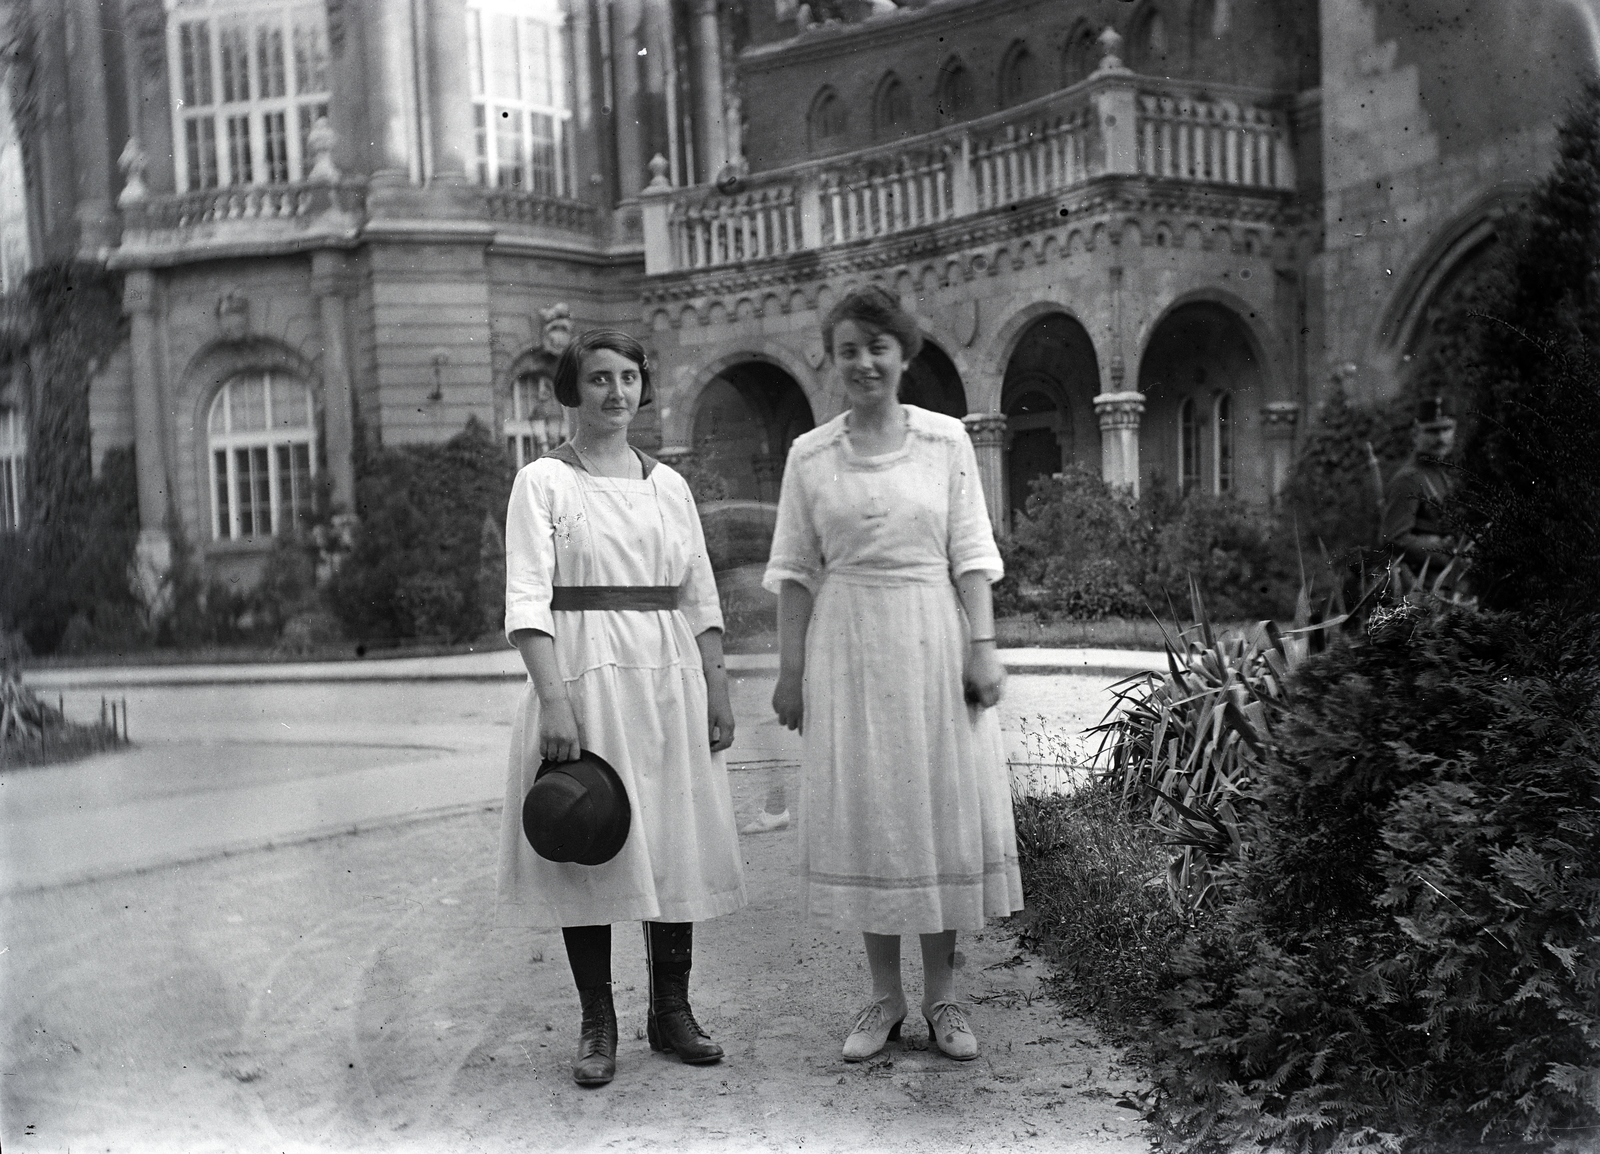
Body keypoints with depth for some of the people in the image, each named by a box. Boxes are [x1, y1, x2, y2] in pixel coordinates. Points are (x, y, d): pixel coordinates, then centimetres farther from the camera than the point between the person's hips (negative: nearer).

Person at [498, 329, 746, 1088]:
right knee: (589, 849, 0)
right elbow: (526, 600, -10)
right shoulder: (543, 482, -1)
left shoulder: (668, 485, 13)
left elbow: (700, 598, 13)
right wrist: (555, 700, -20)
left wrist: (717, 691, 5)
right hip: (586, 677, -4)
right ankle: (597, 1024, 13)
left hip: (669, 681, 4)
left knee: (676, 845, 7)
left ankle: (672, 1011, 20)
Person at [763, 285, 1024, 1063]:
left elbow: (971, 555, 1)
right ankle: (885, 998, 17)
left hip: (934, 642, 0)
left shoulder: (947, 440, 2)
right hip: (847, 648, 1)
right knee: (862, 814, 4)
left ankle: (941, 995, 17)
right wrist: (790, 670, 2)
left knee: (943, 807, 3)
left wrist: (983, 646, -7)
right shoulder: (809, 454, 4)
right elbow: (796, 571, 5)